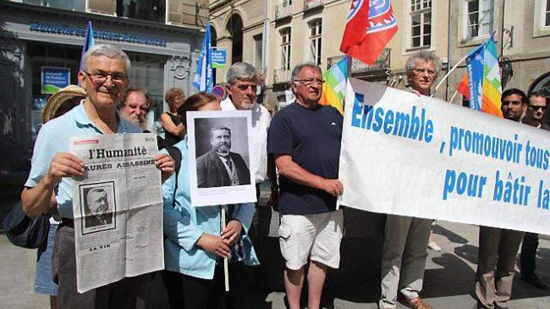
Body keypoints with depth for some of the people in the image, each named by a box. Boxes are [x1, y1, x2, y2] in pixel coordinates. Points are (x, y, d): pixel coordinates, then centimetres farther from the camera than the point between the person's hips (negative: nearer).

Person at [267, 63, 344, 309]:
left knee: (323, 259, 15)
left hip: (332, 204, 6)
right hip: (299, 206, -5)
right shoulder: (284, 118, -6)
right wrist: (323, 182, -18)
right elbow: (284, 166, -15)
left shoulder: (332, 114, 13)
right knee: (295, 263, 8)